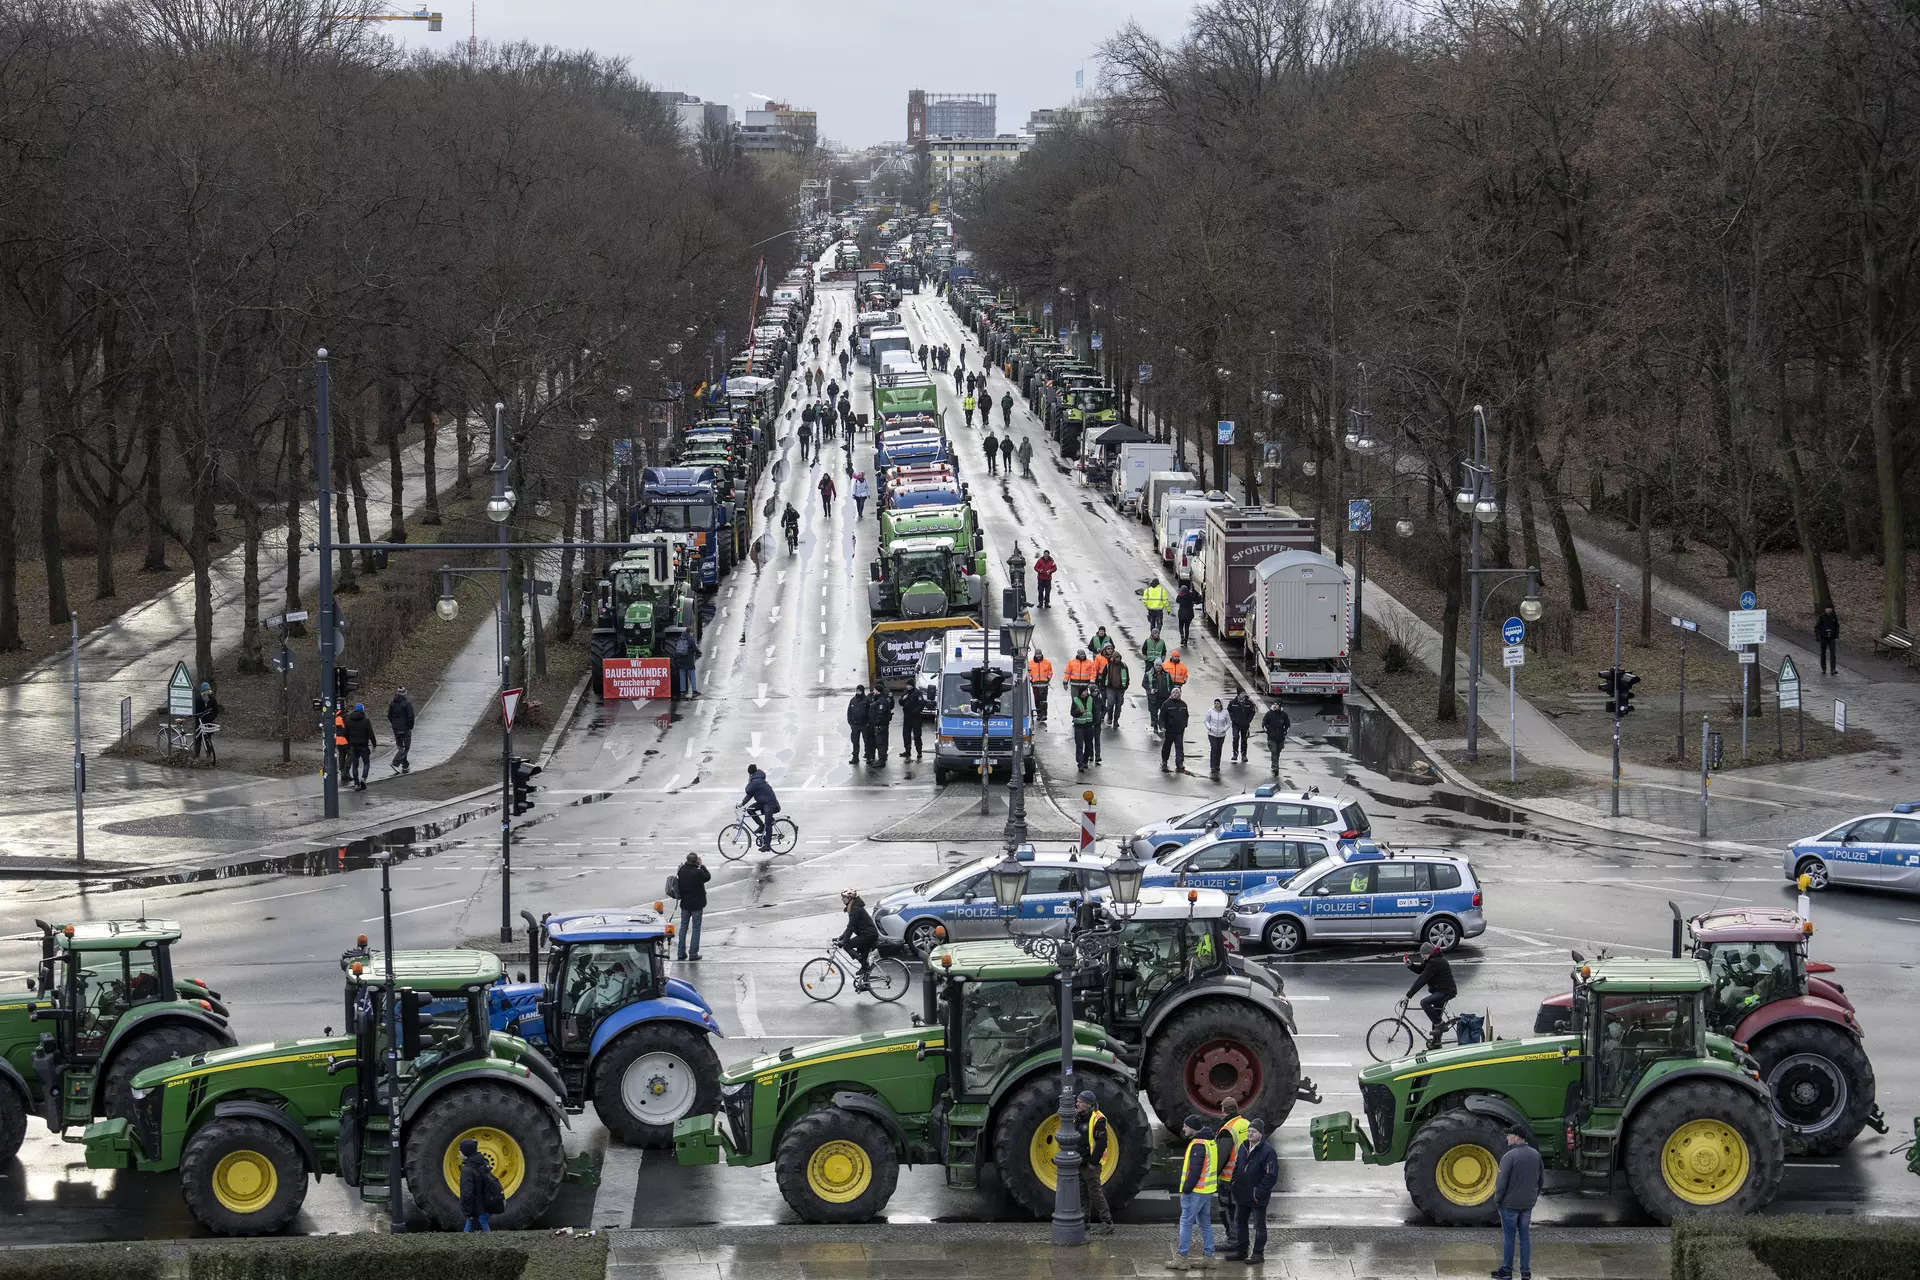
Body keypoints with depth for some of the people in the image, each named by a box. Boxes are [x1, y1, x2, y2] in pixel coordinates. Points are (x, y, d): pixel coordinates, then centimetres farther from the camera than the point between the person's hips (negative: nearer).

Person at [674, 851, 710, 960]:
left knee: (683, 927, 14)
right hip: (697, 905, -5)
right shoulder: (698, 872, -20)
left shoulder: (681, 871, -6)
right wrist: (702, 865, 5)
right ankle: (693, 953, 5)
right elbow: (708, 877, -4)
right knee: (696, 928, 4)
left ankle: (681, 953, 16)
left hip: (684, 904, 5)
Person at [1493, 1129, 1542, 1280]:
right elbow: (1541, 1177, 9)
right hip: (1527, 1204, 5)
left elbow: (1502, 1181, -19)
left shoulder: (1509, 1156, -19)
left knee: (1509, 1237, 4)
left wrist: (1497, 1200, -6)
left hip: (1509, 1203, -5)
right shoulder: (1535, 1155, 2)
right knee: (1525, 1236, 11)